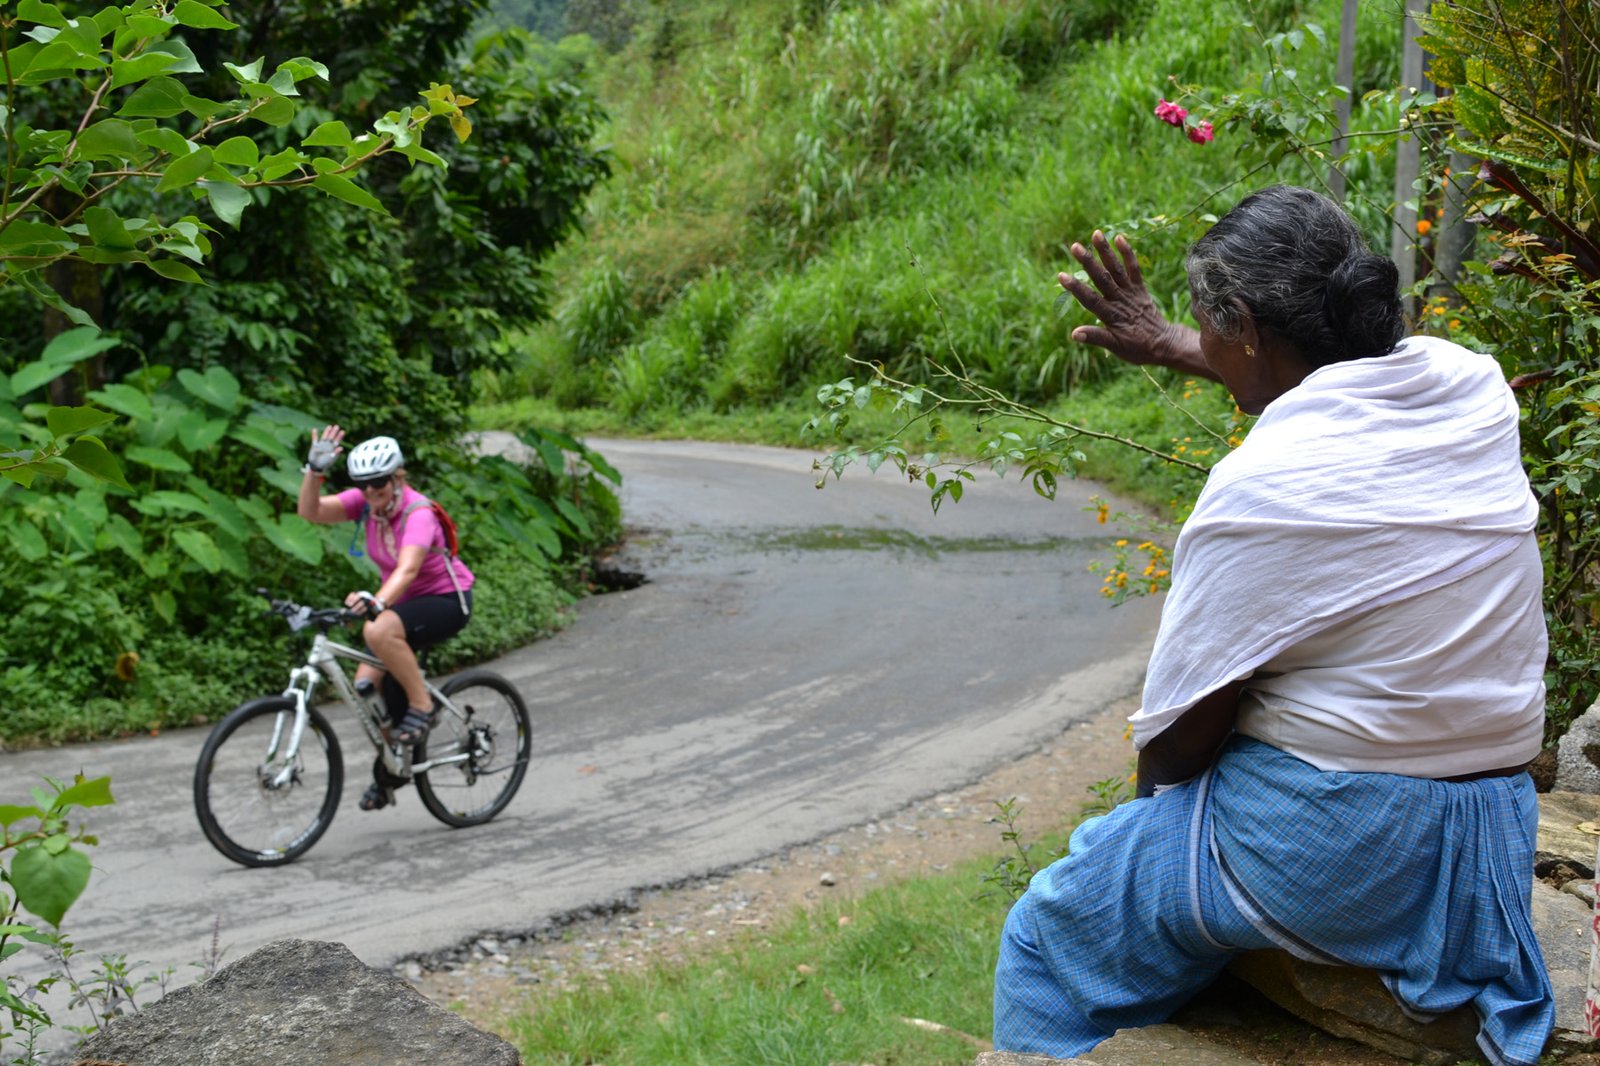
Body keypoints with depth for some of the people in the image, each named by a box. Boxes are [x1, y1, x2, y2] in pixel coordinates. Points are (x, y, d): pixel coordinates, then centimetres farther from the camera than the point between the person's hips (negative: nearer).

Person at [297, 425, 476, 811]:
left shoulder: (418, 512, -27)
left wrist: (377, 602, -62)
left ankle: (422, 707, -15)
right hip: (404, 600, 7)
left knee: (379, 631, -35)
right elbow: (310, 511, -20)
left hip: (447, 600, -7)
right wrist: (315, 470, -36)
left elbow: (407, 568, -44)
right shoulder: (366, 502, -8)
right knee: (367, 687, -4)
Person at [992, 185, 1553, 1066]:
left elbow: (1179, 734, -13)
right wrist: (1169, 348, 32)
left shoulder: (1259, 487, -22)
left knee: (1047, 938, 11)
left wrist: (1150, 792, 8)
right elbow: (1329, 377, 25)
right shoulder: (1470, 386, 0)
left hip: (1337, 851, -8)